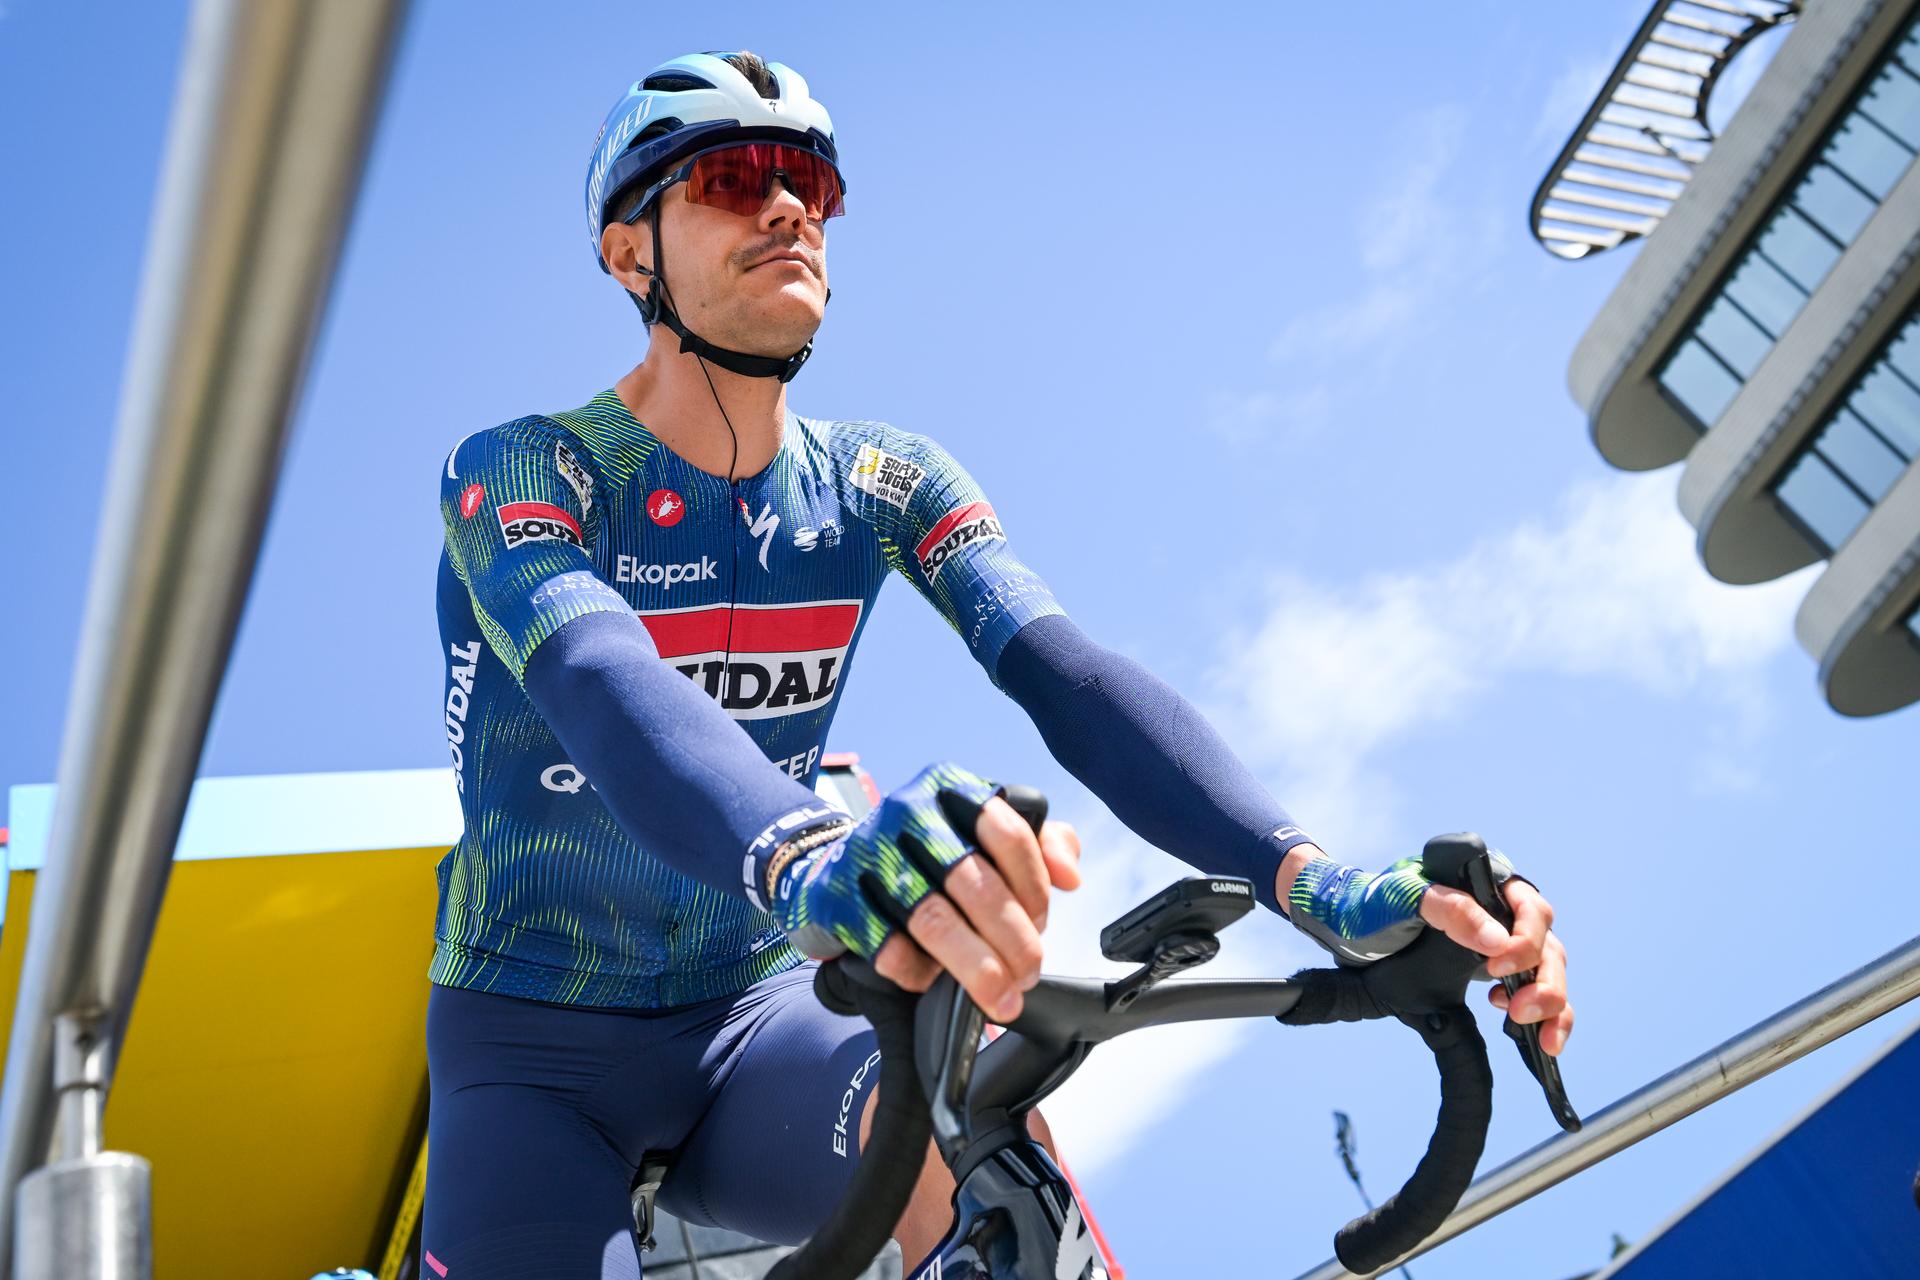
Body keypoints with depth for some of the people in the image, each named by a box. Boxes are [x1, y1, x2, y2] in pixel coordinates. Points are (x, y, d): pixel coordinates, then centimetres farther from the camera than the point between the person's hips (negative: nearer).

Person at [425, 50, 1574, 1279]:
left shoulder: (881, 484, -3)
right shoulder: (515, 473, -14)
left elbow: (1068, 673, -19)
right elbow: (604, 686, -36)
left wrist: (1312, 878, -37)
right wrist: (809, 860, -58)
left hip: (752, 1024, 2)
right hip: (534, 1048, -1)